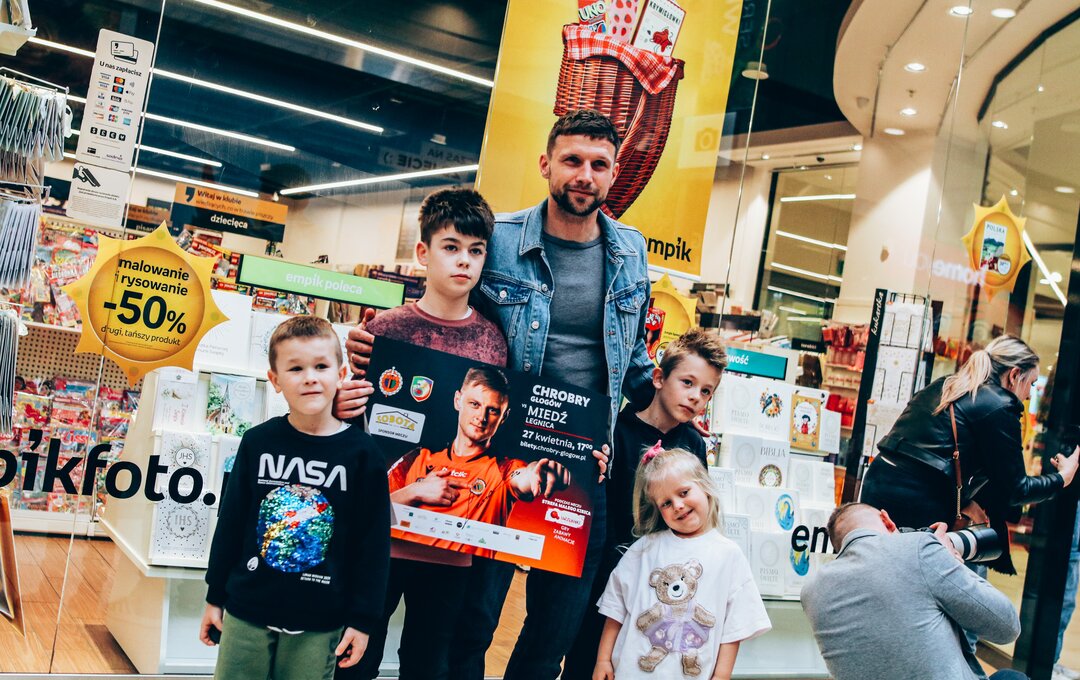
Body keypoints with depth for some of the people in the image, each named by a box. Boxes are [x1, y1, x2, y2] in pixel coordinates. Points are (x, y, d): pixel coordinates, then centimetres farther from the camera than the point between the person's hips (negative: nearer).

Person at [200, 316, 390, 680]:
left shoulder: (362, 453, -8)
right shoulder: (257, 442, -2)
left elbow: (373, 542, -4)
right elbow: (230, 522, 6)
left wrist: (362, 619, -4)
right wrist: (215, 598, 9)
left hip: (319, 623, -2)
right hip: (246, 612, 2)